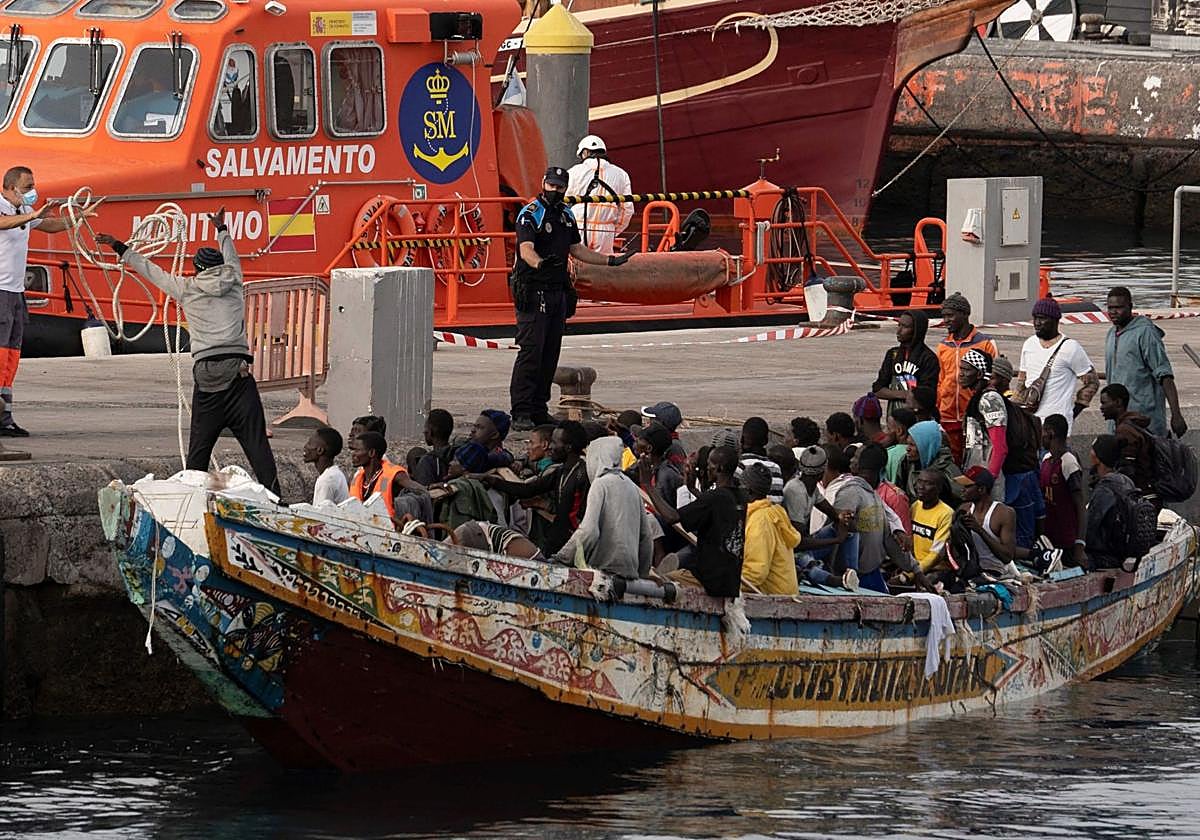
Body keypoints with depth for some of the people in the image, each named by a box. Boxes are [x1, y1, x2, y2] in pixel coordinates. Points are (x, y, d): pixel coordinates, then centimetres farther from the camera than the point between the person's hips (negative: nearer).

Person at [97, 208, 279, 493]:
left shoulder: (187, 289, 9)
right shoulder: (233, 282, 11)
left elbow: (151, 271, 20)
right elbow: (231, 257, 33)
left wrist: (121, 249, 34)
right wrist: (221, 229, 52)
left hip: (205, 373, 0)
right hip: (237, 370, 0)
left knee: (198, 448, 5)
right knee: (256, 442, -7)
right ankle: (272, 496, -14)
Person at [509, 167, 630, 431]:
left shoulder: (566, 215, 15)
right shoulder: (530, 214, -9)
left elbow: (576, 249, 26)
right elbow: (526, 249, -24)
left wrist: (610, 261, 26)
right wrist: (539, 263, -45)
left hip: (558, 291, 8)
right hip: (533, 290, -8)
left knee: (551, 353, 7)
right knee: (531, 350, -13)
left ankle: (539, 409, 12)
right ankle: (521, 413, -14)